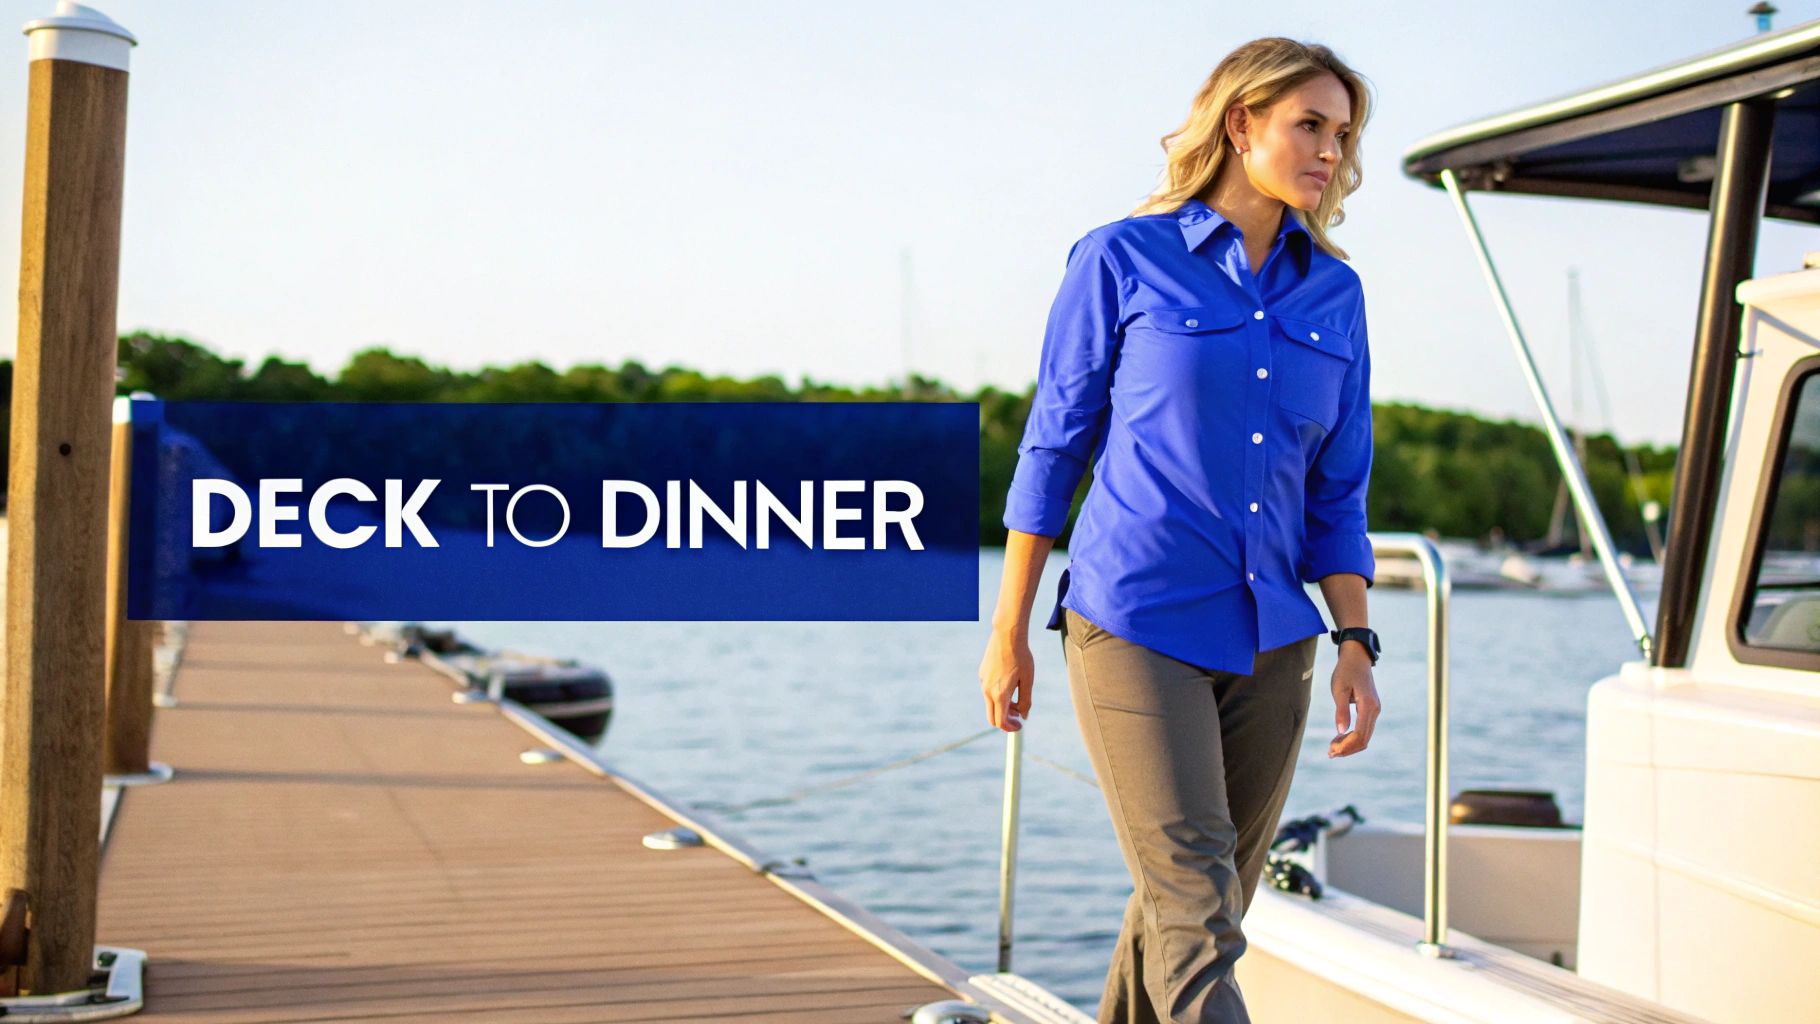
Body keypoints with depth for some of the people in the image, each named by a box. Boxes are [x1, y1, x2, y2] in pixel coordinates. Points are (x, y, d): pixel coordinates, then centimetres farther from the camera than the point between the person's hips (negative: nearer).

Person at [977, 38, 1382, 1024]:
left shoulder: (1333, 293, 9)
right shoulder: (1120, 261, -3)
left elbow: (1338, 491, 12)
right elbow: (1053, 449, 1)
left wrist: (1355, 644, 1)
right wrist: (1008, 633, 2)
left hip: (1269, 642, 5)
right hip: (1135, 630, -5)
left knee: (1203, 904, 12)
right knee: (1194, 908, -10)